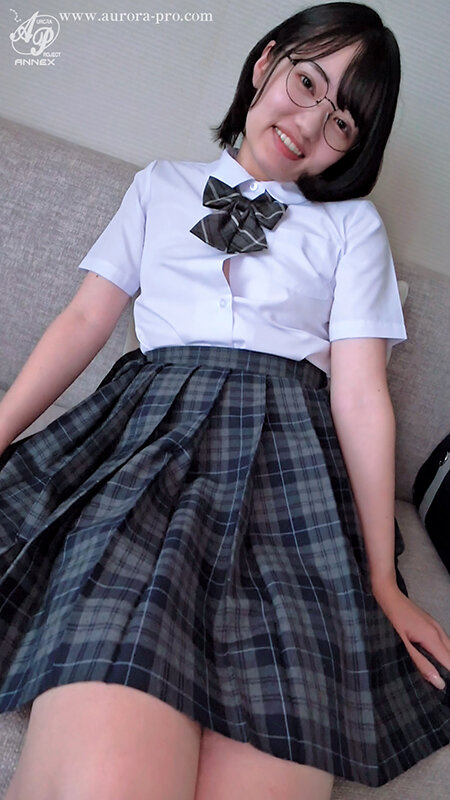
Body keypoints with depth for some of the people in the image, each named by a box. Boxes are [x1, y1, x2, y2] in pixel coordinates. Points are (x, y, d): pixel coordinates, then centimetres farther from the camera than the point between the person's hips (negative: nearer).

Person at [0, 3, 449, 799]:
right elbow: (85, 319, 16)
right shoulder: (160, 186, 24)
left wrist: (382, 583, 0)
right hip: (152, 423, 1)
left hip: (289, 445, 1)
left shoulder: (353, 224, 18)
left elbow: (361, 396, 7)